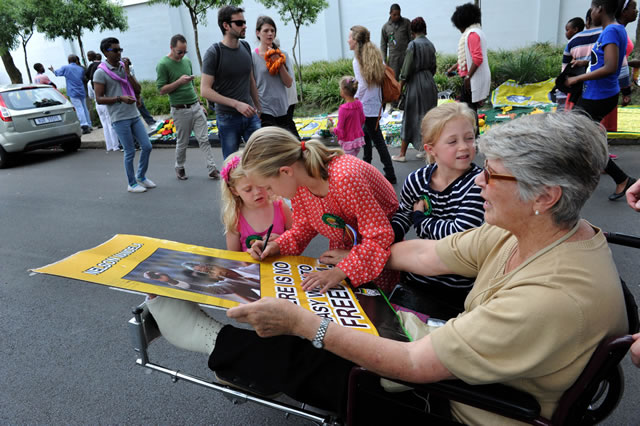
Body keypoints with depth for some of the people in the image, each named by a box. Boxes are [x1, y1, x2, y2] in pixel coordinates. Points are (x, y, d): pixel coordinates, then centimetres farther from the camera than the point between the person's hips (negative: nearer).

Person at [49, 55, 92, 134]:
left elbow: (57, 73, 13)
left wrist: (52, 70, 36)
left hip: (73, 92, -4)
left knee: (79, 109, -11)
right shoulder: (81, 69, 9)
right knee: (84, 108, 11)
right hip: (82, 92, 4)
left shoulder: (65, 68, -2)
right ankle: (88, 125, 12)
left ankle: (85, 126, -22)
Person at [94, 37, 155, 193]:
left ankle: (141, 176, 25)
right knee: (130, 152, -2)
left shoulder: (124, 67, 12)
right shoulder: (101, 73, -7)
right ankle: (132, 184, 13)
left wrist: (128, 72, -5)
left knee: (146, 146, 5)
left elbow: (138, 89, 7)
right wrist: (120, 98, -20)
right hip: (119, 119, -6)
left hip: (134, 115, 6)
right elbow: (99, 99, -9)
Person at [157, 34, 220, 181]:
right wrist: (179, 82, -21)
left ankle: (212, 169, 1)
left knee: (204, 139, 0)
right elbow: (161, 90, -11)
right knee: (182, 142, 7)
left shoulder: (187, 61, 12)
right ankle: (179, 168, 27)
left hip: (196, 107, 5)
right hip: (180, 110, -5)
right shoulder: (163, 65, -8)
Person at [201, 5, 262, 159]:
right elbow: (205, 91, -14)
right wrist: (236, 104, -21)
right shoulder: (214, 53, -9)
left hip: (251, 115, 4)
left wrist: (258, 106, 19)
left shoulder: (245, 47, 7)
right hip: (228, 118, -4)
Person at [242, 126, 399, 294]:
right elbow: (305, 226, 0)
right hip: (342, 252, 6)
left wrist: (340, 271, -42)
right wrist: (276, 246, -16)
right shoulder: (296, 181, -15)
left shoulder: (344, 179, -38)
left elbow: (380, 237, -34)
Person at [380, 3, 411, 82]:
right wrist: (384, 60, 3)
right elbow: (383, 45, 11)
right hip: (393, 57, 1)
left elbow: (412, 38, 5)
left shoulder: (406, 22, 4)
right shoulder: (385, 27, 7)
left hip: (406, 55, 0)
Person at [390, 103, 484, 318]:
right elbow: (401, 217, 12)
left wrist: (421, 220, -14)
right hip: (418, 280, 4)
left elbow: (460, 234, -29)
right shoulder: (416, 181, -6)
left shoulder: (478, 183, -19)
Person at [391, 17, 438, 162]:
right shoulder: (430, 45, 6)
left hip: (415, 83, -6)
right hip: (429, 83, 6)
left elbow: (407, 68, -14)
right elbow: (433, 67, 11)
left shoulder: (413, 44, -13)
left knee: (410, 117, 0)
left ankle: (402, 153, 7)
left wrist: (400, 86, -8)